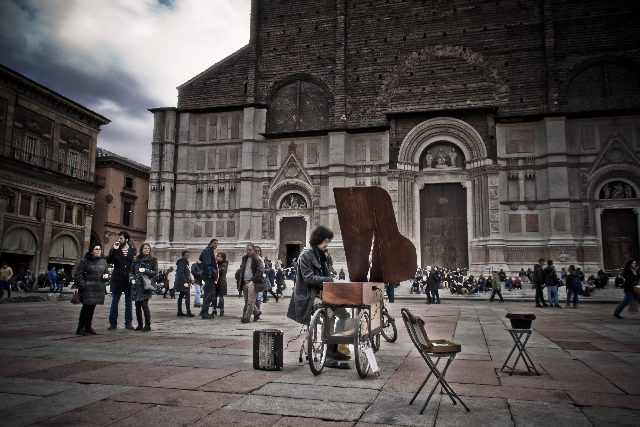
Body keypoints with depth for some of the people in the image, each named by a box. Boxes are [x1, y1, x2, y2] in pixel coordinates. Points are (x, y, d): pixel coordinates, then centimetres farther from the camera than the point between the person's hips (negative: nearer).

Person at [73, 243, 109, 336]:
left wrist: (106, 276, 2)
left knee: (92, 308, 12)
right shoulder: (84, 261, -5)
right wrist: (82, 285, -15)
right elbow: (77, 274, -7)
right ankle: (80, 328, 2)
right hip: (88, 289, -6)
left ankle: (88, 327, 22)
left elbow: (106, 272, 25)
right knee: (86, 307, -7)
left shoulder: (103, 261, 14)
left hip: (99, 289, 6)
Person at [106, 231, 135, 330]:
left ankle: (128, 323, 16)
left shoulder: (133, 250, 2)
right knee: (114, 302, 3)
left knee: (129, 302, 8)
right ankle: (113, 323, 12)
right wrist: (114, 250, -16)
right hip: (117, 279, 0)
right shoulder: (115, 250, 3)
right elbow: (108, 261, -10)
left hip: (129, 280, 0)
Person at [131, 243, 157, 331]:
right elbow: (132, 271, 19)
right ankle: (140, 325, 16)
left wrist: (145, 270, -13)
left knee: (144, 305, -12)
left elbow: (155, 272, -1)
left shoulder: (153, 260, 5)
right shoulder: (136, 260, 13)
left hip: (146, 285, -4)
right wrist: (133, 279, 1)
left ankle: (148, 325, -1)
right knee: (137, 306, 4)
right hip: (137, 285, 4)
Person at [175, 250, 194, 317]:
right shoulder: (181, 262, -10)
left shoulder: (186, 262, 20)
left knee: (181, 297, 11)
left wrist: (189, 282, 19)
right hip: (183, 283, -10)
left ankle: (179, 312, 15)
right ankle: (188, 312, -12)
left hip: (185, 283, 10)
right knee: (187, 297, -11)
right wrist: (184, 282, -24)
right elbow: (180, 273, -19)